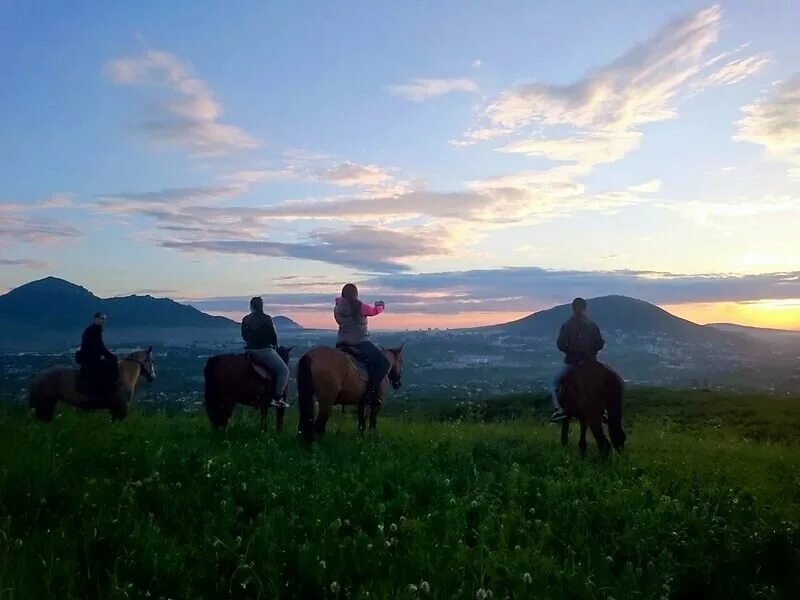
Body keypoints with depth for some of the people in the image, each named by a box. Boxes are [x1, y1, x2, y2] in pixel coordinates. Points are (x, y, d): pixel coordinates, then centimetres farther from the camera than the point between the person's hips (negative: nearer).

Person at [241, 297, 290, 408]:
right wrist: (274, 346, 15)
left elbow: (244, 336, 11)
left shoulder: (245, 320, 5)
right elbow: (273, 336, -4)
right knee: (284, 370, 0)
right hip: (264, 350, -7)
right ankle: (277, 397, -10)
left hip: (250, 349, 7)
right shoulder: (266, 319, -9)